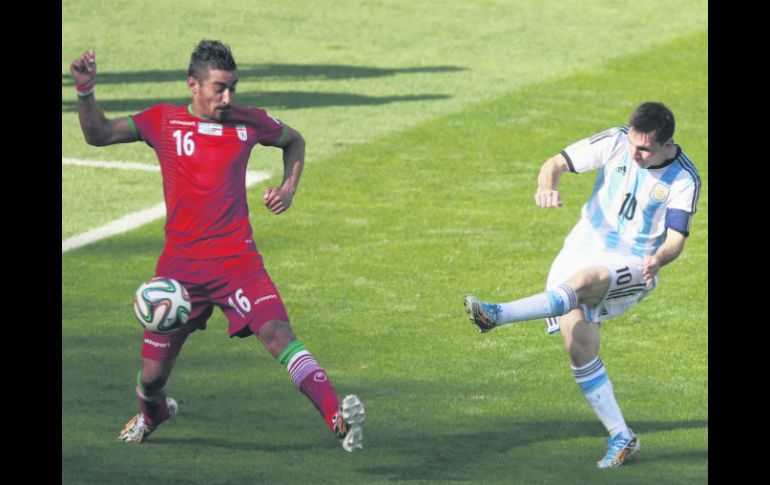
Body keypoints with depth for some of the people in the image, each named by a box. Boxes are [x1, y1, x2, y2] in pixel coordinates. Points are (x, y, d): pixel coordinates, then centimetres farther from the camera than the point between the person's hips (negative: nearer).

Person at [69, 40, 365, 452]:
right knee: (153, 374, 6)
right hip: (180, 264, 1)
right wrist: (85, 91, -16)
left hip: (237, 259, -1)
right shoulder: (163, 121, 3)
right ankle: (153, 413, 43)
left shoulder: (248, 122, 4)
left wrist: (289, 186, 6)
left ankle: (338, 418, -38)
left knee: (276, 332, -26)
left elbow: (294, 141, 23)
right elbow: (97, 134, 1)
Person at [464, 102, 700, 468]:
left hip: (632, 267, -4)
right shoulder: (615, 143, -8)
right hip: (583, 248, 4)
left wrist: (657, 260, -41)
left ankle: (498, 315, -46)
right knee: (580, 349, -7)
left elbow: (675, 239, -17)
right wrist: (546, 187, -30)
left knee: (582, 282, -38)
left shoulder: (683, 180, -13)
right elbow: (557, 163, -6)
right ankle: (621, 437, 3)